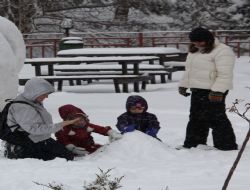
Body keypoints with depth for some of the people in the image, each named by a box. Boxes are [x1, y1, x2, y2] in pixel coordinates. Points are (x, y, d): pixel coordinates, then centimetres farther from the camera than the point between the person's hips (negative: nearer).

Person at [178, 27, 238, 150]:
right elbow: (189, 71, 27)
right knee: (196, 118, 14)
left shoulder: (222, 51, -15)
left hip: (212, 92, -9)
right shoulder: (194, 52, 16)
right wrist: (183, 85, 20)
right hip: (197, 91, 9)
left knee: (216, 119, -8)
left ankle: (227, 146, -1)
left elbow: (225, 74, -21)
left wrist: (218, 91, -27)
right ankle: (193, 144, 24)